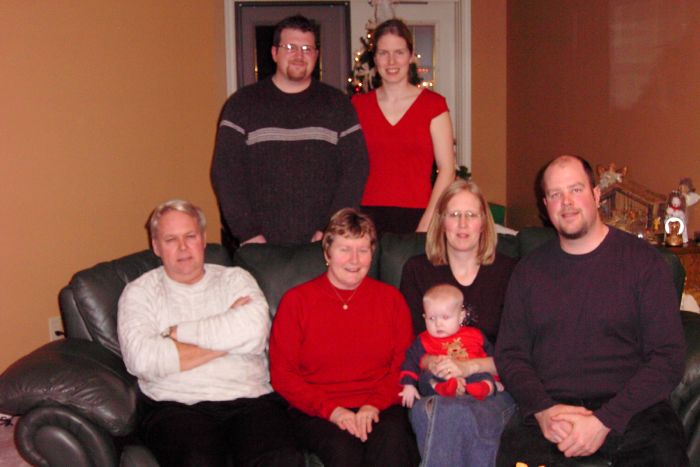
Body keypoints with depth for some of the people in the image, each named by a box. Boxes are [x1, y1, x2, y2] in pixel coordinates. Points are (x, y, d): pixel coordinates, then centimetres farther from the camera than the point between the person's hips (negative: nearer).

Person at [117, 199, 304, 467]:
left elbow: (254, 329, -7)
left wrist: (176, 333, -2)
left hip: (249, 399, 2)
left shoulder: (235, 279, 16)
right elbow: (141, 359, -8)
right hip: (176, 406, -1)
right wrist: (225, 340, -3)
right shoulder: (140, 292, 12)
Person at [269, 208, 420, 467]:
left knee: (392, 440, -32)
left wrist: (375, 405, -10)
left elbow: (404, 364, 8)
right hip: (315, 412, -1)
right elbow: (281, 374, 2)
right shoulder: (296, 301, 7)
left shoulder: (391, 298, 14)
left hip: (380, 408, 2)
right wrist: (331, 410, -11)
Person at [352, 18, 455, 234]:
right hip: (368, 217, 2)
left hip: (416, 216, -1)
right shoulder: (358, 105, 8)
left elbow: (447, 169, -3)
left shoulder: (433, 104, 1)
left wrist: (426, 225, -9)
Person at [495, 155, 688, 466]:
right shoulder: (529, 270, 14)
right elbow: (509, 353, 12)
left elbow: (668, 357, -2)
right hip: (549, 408, 1)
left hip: (630, 408, -1)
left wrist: (604, 420, -13)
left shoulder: (643, 260, 5)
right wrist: (542, 409, -8)